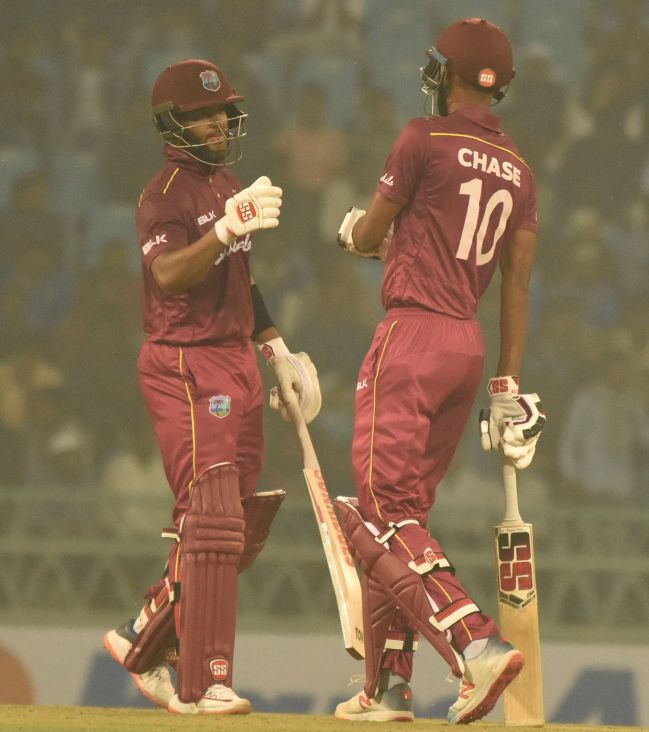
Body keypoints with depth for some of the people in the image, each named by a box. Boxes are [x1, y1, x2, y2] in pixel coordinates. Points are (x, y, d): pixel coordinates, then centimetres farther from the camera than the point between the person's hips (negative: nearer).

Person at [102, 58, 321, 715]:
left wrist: (276, 348, 22)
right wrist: (227, 228, -44)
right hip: (187, 368, -9)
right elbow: (170, 274, -30)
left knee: (243, 525, 11)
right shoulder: (165, 196, -12)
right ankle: (203, 685, -14)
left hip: (238, 363, 9)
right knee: (213, 523, -14)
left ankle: (143, 641, 24)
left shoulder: (231, 188, 17)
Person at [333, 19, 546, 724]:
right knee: (402, 510, 15)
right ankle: (387, 686, 15)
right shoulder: (518, 171, 12)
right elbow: (516, 284, 11)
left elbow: (369, 235, 2)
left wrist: (355, 229, 26)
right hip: (469, 343, 7)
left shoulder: (424, 139, -7)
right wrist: (508, 388, 12)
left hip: (411, 334, -7)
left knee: (384, 513, -11)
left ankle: (476, 644, -28)